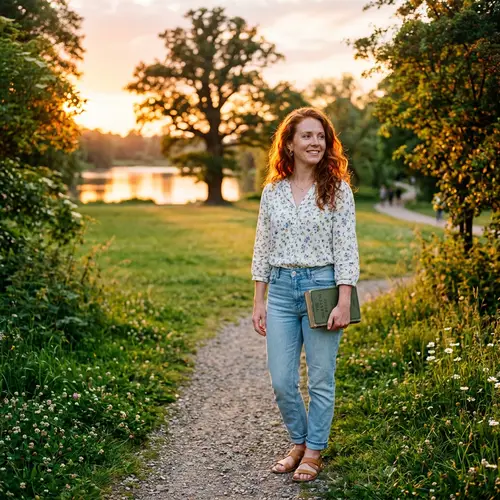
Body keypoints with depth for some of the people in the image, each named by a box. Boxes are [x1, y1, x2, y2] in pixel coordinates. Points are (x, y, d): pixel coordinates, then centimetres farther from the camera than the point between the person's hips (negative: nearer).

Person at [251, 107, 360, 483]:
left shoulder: (337, 190, -2)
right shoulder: (272, 191, 7)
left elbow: (346, 249, -6)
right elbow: (262, 248, 10)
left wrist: (344, 303, -12)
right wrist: (259, 303, 7)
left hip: (322, 286, -3)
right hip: (282, 289, 3)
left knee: (321, 379, 6)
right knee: (281, 381, 5)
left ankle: (314, 452, 24)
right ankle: (299, 442, 30)